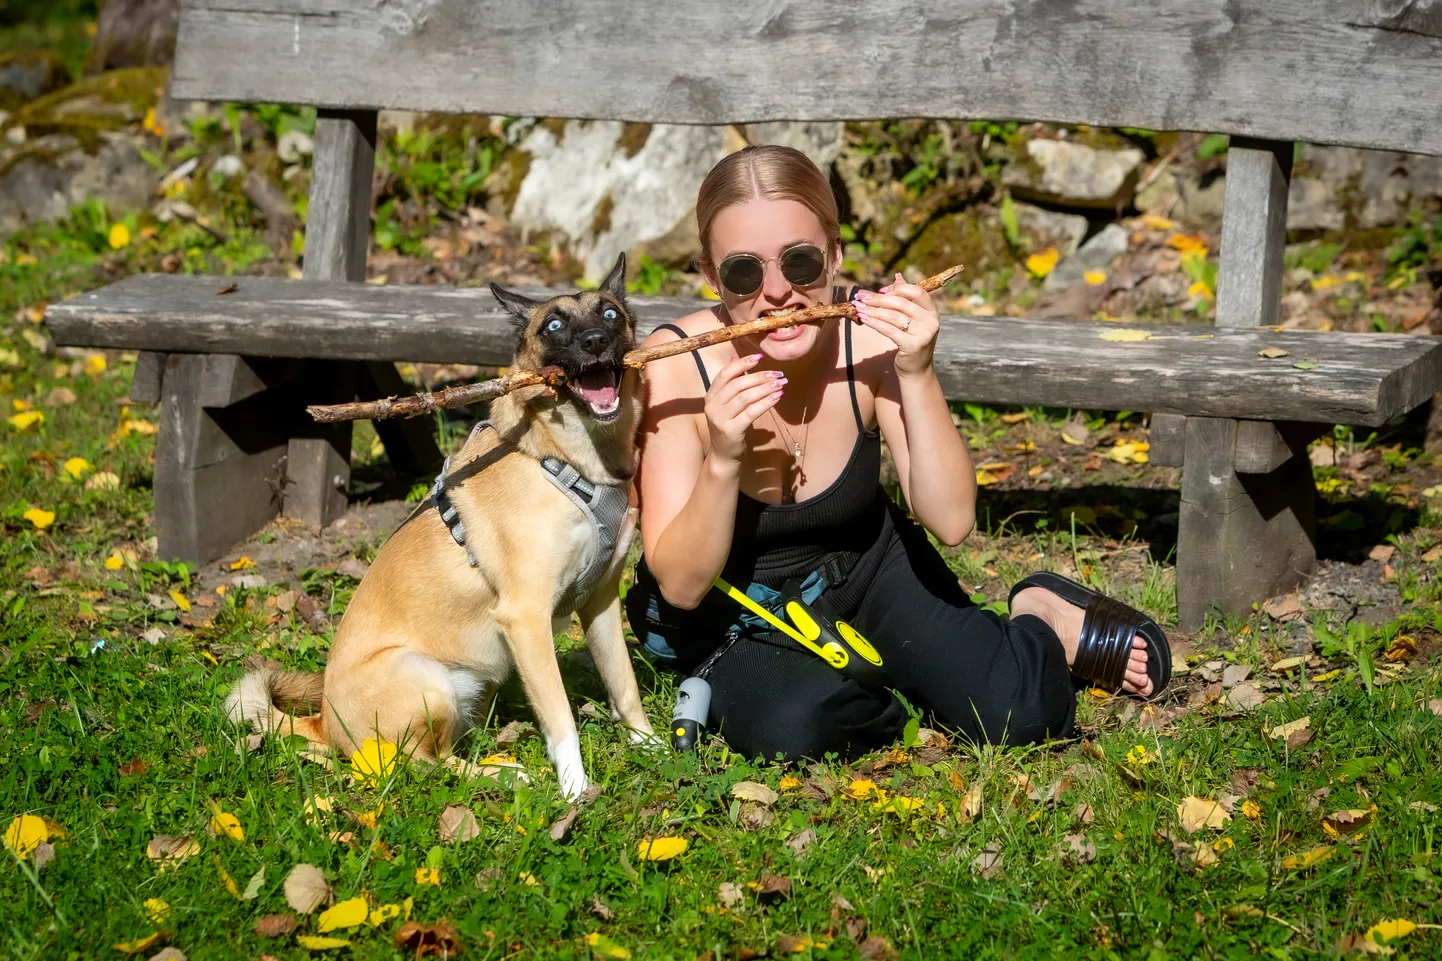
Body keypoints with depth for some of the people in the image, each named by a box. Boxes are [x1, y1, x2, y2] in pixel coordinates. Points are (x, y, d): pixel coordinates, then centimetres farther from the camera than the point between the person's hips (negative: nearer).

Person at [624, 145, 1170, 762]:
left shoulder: (871, 338, -21)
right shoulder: (678, 366, -26)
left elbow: (951, 522, -24)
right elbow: (680, 586, -24)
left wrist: (917, 374, -36)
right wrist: (722, 461, -42)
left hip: (865, 571, 2)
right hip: (728, 612, -2)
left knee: (1015, 713, -16)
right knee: (791, 727, -33)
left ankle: (1046, 623, 19)